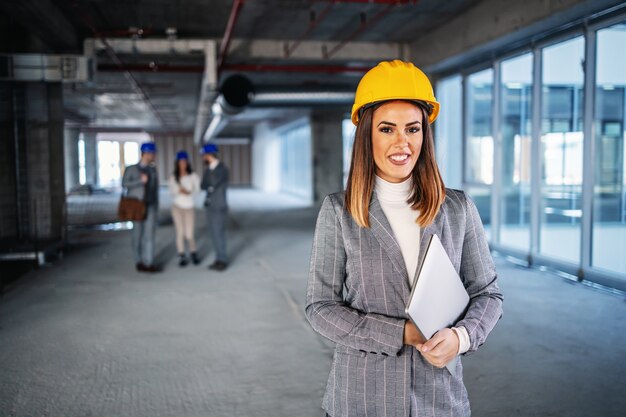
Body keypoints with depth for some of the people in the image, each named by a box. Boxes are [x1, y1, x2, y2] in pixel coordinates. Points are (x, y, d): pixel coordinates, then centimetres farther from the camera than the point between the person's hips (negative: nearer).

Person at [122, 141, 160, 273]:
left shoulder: (152, 170, 12)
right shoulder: (131, 169, -1)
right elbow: (124, 184, -14)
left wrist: (156, 206, 11)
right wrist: (140, 181, -24)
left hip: (151, 206, 3)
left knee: (150, 233, -6)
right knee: (138, 233, 1)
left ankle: (148, 263, -7)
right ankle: (139, 262, 13)